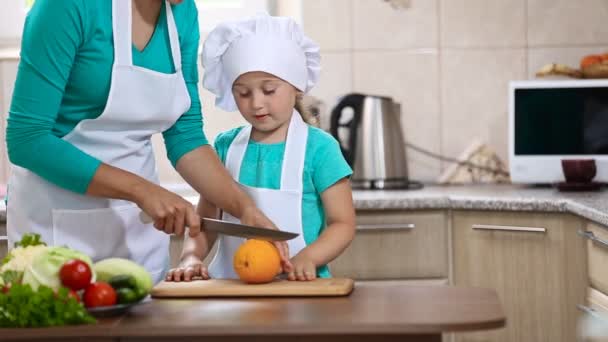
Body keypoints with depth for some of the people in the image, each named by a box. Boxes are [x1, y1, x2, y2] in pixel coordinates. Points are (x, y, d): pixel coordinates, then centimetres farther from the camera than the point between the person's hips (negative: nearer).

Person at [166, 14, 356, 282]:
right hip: (233, 283, 3)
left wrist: (308, 258, -17)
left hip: (297, 283, -3)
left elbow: (343, 224, 0)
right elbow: (205, 220, 12)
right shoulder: (225, 147, 9)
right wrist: (191, 258, -7)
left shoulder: (319, 148, -2)